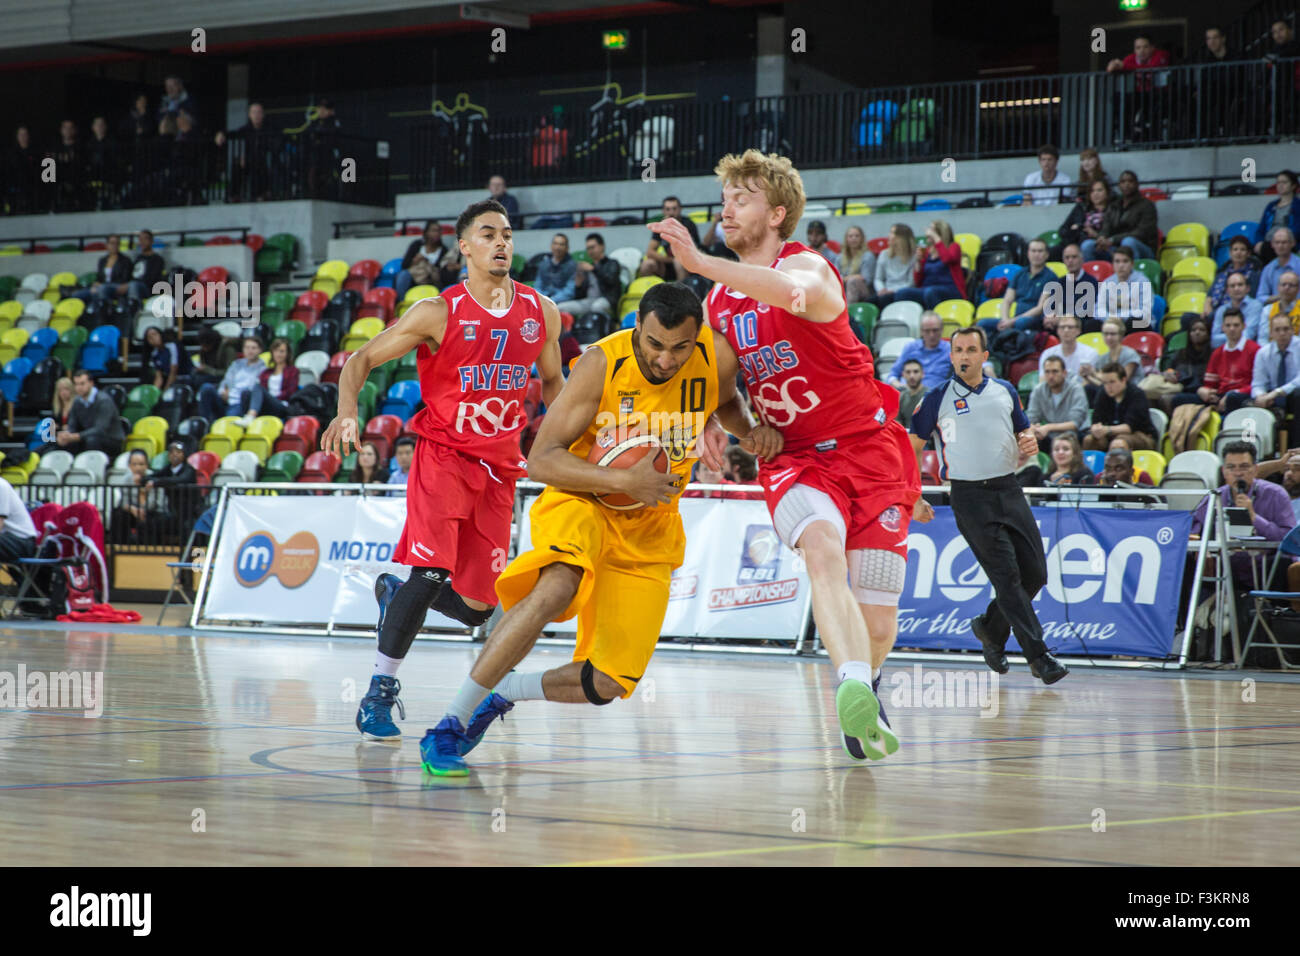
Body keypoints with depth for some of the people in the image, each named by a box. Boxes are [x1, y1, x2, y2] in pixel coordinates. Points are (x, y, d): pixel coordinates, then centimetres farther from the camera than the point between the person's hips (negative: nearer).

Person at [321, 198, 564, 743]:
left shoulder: (541, 313, 3)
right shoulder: (439, 313, -9)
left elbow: (552, 381, 20)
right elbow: (362, 359, -5)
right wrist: (347, 411, -24)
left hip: (499, 467, 4)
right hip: (443, 455, -4)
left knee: (477, 606, 4)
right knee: (431, 572, -22)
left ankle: (395, 591, 36)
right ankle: (379, 692, -8)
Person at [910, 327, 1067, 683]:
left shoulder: (1005, 392, 12)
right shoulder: (938, 398, 1)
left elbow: (1024, 433, 23)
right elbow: (911, 448, 5)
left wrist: (1029, 444, -2)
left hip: (1008, 490, 5)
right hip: (970, 496, -5)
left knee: (1035, 573, 3)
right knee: (1007, 576, -12)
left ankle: (990, 627, 28)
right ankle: (1039, 656, -11)